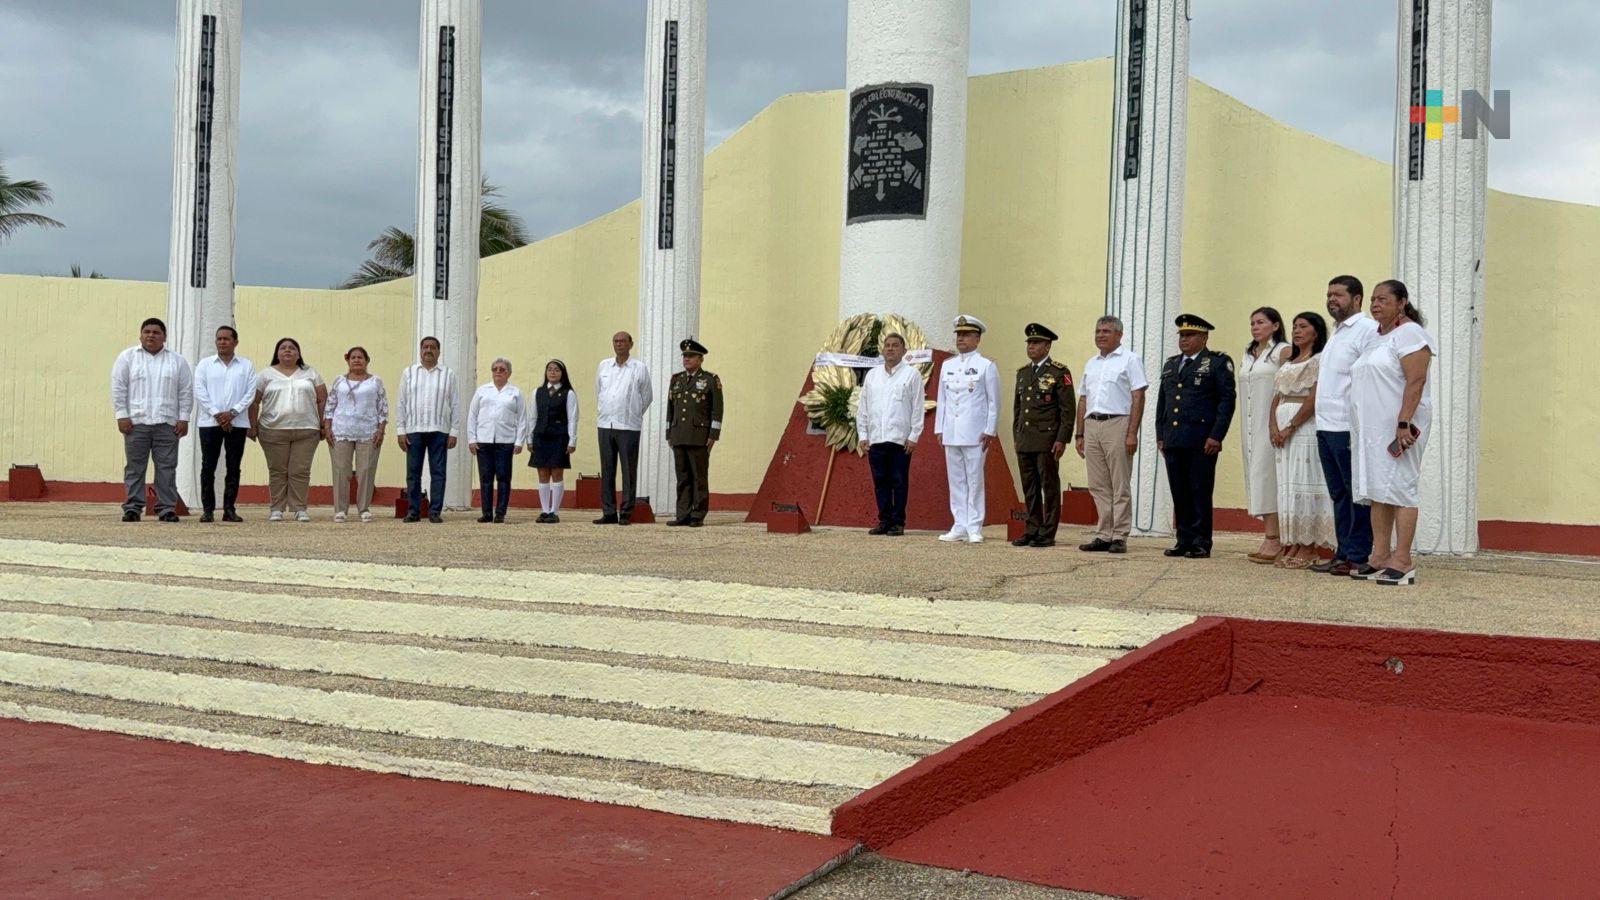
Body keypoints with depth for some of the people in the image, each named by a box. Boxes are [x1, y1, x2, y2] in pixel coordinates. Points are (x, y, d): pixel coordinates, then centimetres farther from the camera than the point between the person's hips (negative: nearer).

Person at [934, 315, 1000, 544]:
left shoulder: (986, 366, -1)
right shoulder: (947, 365, 14)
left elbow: (994, 402, -3)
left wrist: (990, 431, -8)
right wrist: (939, 428, 11)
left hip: (975, 434, -5)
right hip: (951, 434, 5)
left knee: (975, 481, -2)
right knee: (956, 481, 7)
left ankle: (974, 528, 2)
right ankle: (960, 527, 12)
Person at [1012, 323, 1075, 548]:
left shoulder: (1059, 373, -4)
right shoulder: (1022, 373, 16)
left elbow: (1068, 409, -7)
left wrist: (1062, 440, -13)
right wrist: (1016, 436, 16)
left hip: (1047, 441, -6)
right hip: (1024, 442, 6)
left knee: (1049, 488, -1)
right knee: (1029, 489, 9)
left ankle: (1047, 535, 3)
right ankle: (1032, 531, 15)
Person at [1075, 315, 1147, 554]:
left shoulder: (1130, 360, 0)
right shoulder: (1091, 364, 19)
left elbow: (1138, 398, -7)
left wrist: (1132, 433, -14)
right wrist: (1080, 434, 15)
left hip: (1117, 425, -6)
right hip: (1092, 426, 6)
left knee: (1120, 486, -3)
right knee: (1098, 487, 7)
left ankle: (1119, 537, -1)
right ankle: (1103, 536, 12)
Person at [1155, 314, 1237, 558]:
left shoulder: (1218, 362, 0)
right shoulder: (1170, 365, 19)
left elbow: (1227, 400, -6)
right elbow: (1162, 402, 22)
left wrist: (1216, 436, -13)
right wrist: (1160, 435, 14)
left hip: (1201, 441, -6)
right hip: (1173, 441, 6)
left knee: (1200, 492, -2)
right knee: (1179, 493, 7)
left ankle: (1201, 543, 4)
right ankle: (1184, 540, 13)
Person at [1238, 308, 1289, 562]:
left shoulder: (1283, 351, -4)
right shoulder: (1248, 355, 18)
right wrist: (1245, 428, 12)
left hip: (1271, 424, -7)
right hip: (1250, 425, 7)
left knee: (1267, 474, -10)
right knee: (1255, 475, 5)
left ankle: (1274, 540, -8)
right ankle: (1270, 538, 9)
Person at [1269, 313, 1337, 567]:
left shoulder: (1320, 360, -3)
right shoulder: (1287, 363, 21)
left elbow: (1314, 399, -13)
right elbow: (1276, 399, 15)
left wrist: (1291, 427, -15)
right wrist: (1274, 427, -1)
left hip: (1306, 427, -8)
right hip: (1283, 429, 8)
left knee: (1306, 482, -8)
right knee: (1287, 485, 5)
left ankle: (1309, 548, -6)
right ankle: (1293, 545, 9)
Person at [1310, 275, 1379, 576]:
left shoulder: (1367, 330, -9)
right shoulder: (1336, 333, 21)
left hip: (1350, 427, -9)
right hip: (1326, 427, 9)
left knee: (1357, 494, -4)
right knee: (1338, 494, 12)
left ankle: (1358, 557, 0)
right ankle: (1343, 554, 18)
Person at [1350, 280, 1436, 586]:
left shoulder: (1408, 334, -8)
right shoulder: (1377, 338, 21)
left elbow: (1416, 381, -17)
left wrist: (1404, 423, -25)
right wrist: (1359, 431, 19)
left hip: (1396, 426, -9)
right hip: (1371, 428, 9)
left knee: (1398, 488, -10)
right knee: (1377, 491, 8)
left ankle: (1402, 562, -9)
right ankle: (1380, 558, 11)